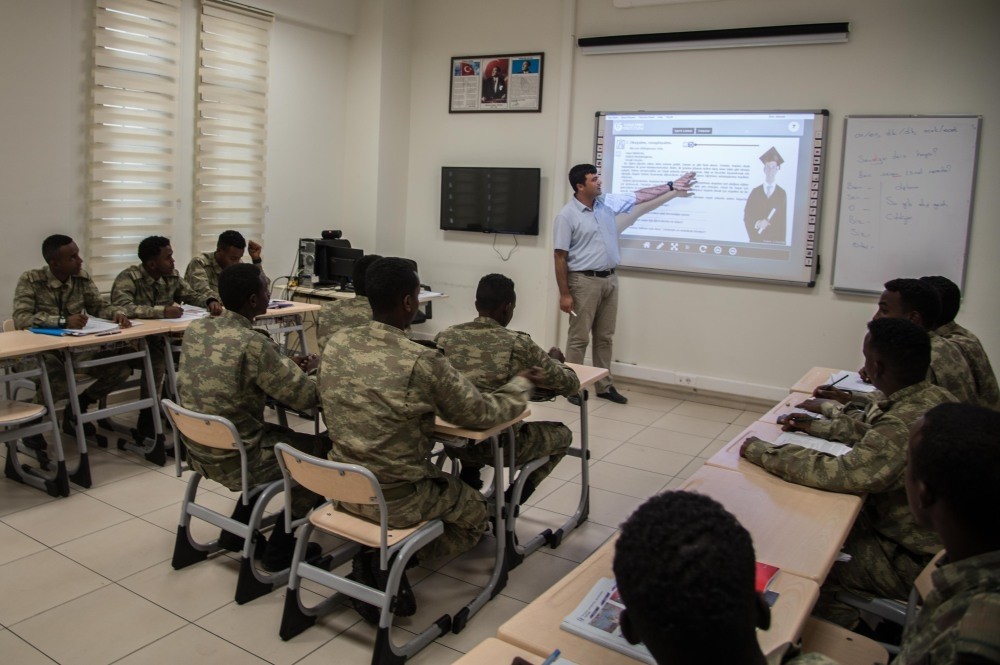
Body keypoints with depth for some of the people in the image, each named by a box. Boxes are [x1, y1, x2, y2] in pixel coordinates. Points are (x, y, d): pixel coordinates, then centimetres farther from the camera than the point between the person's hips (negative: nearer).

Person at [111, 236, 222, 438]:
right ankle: (147, 424, -17)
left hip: (159, 339, 6)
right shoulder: (128, 278, -19)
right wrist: (162, 311, -40)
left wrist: (211, 301, -11)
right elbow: (122, 308, -35)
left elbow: (192, 295, 11)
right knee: (157, 360, -33)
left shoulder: (172, 276, 1)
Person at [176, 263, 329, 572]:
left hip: (199, 451, 8)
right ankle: (280, 546, 16)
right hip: (233, 460, -8)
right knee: (322, 449, 10)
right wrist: (307, 369, 1)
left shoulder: (195, 328, -2)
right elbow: (306, 396, -19)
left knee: (280, 434, 29)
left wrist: (286, 365, 6)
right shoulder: (254, 343, -25)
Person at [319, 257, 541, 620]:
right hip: (396, 500, -5)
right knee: (475, 512, 23)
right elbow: (482, 413, -10)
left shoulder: (336, 343, -7)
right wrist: (521, 384, 9)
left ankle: (375, 556, 13)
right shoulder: (423, 363, -24)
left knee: (447, 484, 33)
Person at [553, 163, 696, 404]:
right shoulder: (567, 216, -12)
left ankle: (604, 386, 22)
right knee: (579, 338, -1)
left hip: (610, 279, 7)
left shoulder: (608, 202, 7)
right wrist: (564, 293, -15)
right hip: (584, 281, -6)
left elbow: (640, 196, 17)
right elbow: (560, 257, -12)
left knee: (605, 337, 12)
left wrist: (672, 187, 16)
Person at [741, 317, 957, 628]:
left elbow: (837, 474, -33)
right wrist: (816, 426, 7)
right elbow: (868, 425, 13)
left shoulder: (906, 425, -34)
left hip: (915, 561, -9)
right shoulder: (931, 396, -5)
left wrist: (761, 451, -23)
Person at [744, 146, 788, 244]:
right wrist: (757, 223, -15)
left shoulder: (782, 193, 6)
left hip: (776, 241, 0)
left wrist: (781, 241, -4)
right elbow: (746, 216, 5)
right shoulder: (755, 192, 7)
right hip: (756, 240, 1)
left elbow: (784, 220, 4)